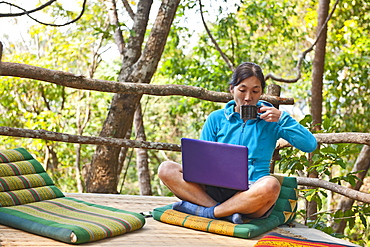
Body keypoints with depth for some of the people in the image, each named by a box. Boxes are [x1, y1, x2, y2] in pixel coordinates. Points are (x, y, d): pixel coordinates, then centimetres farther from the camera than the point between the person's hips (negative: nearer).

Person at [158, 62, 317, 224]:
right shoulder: (216, 119, 14)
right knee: (166, 169, -20)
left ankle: (207, 212, -25)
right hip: (215, 190, 2)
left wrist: (282, 118, -8)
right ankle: (226, 212, -31)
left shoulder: (272, 119, 10)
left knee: (270, 185, -38)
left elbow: (310, 145, 2)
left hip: (251, 193, -2)